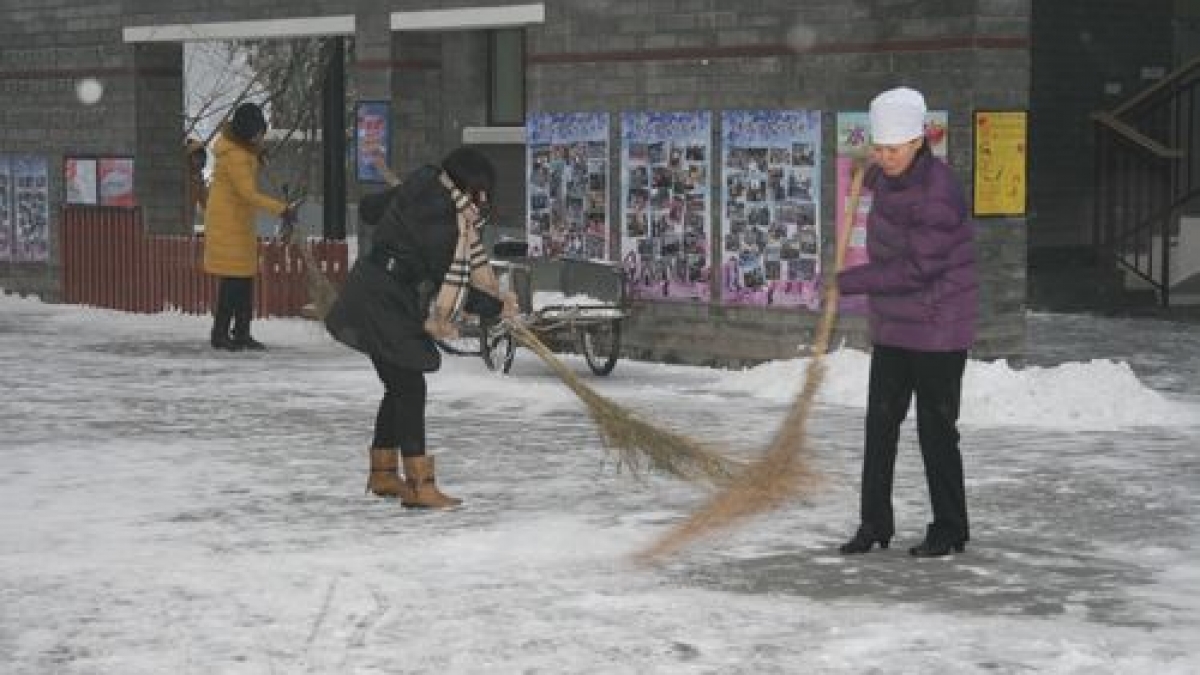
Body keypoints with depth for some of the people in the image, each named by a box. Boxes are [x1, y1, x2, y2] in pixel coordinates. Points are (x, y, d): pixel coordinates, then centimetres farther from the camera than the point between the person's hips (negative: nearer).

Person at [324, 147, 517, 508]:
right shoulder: (443, 224, -22)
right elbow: (454, 291, -18)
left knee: (401, 387, 16)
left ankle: (382, 474, 25)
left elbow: (368, 208, 19)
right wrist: (500, 306, -5)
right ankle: (419, 484, -9)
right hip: (384, 305, -10)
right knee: (409, 388, -9)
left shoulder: (420, 186, 5)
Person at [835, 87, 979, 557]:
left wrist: (848, 282, -20)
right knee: (880, 422, 7)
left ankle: (949, 531, 14)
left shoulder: (937, 194, -25)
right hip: (893, 325, 8)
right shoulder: (888, 176, 0)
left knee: (936, 428, 1)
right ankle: (874, 523, 15)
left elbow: (915, 270, -25)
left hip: (938, 328, -8)